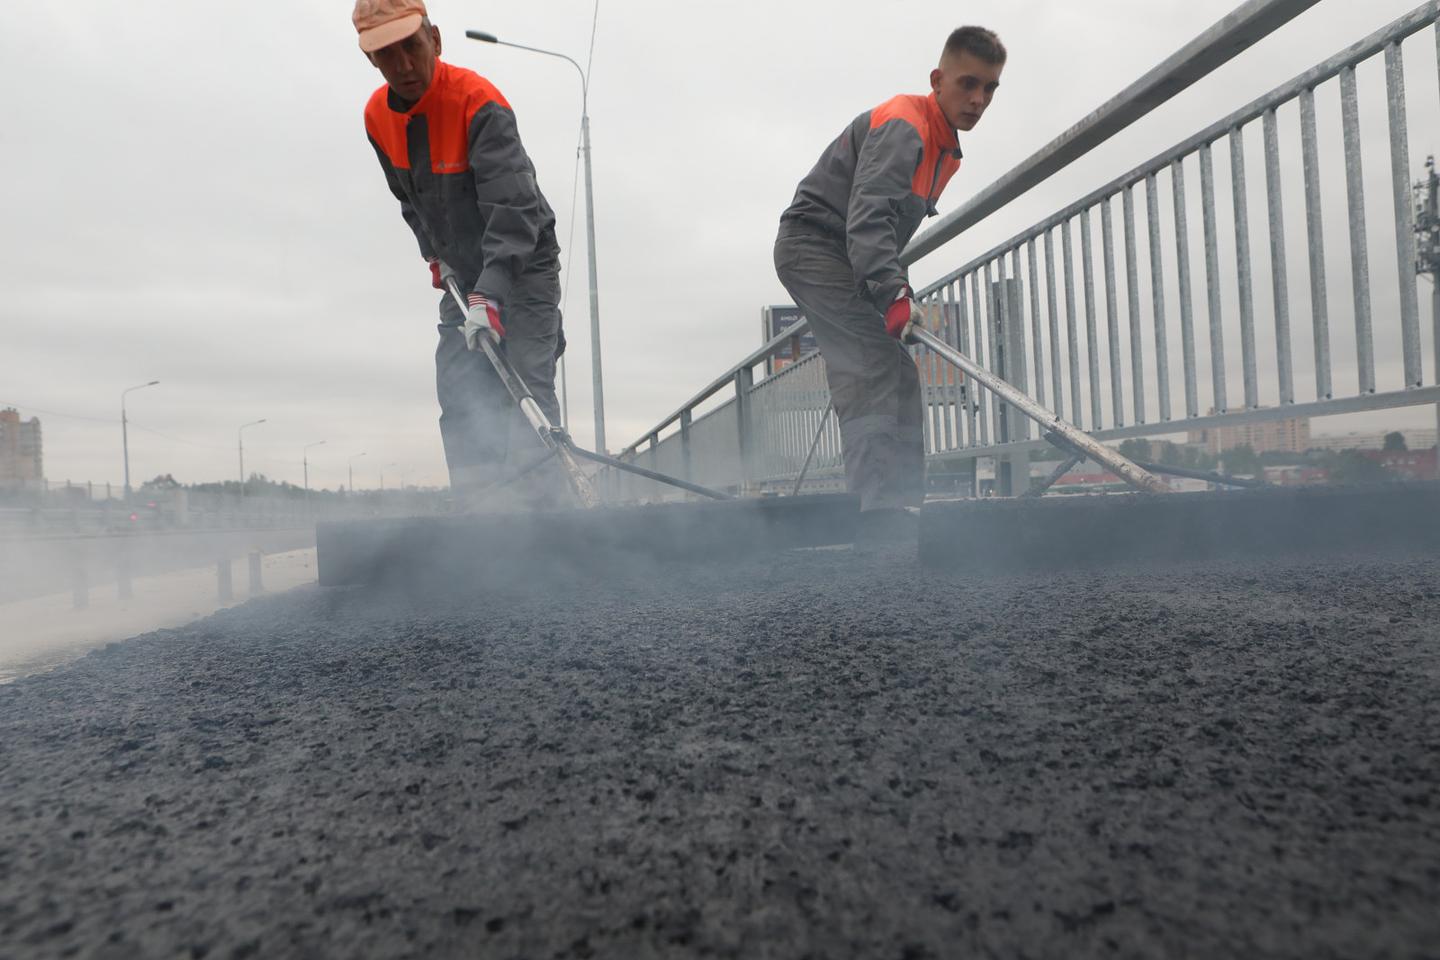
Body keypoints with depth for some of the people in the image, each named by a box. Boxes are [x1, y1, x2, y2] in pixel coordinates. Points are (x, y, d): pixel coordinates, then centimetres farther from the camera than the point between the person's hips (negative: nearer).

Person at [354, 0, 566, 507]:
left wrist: (489, 293, -41)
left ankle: (537, 507, -12)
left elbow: (513, 207, -32)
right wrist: (435, 255, 7)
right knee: (459, 392, 1)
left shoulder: (479, 102, -22)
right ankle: (478, 509, 6)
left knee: (526, 383, -16)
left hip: (523, 265, -6)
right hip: (461, 274, 7)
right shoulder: (377, 116, 0)